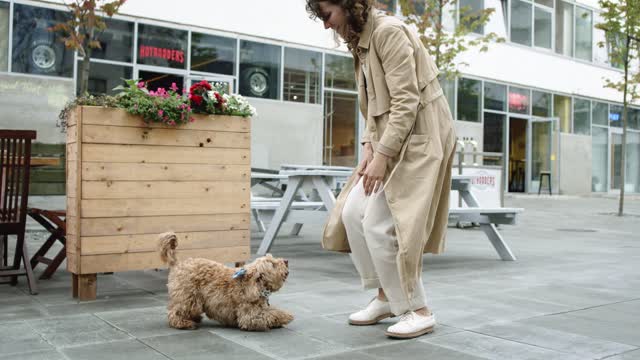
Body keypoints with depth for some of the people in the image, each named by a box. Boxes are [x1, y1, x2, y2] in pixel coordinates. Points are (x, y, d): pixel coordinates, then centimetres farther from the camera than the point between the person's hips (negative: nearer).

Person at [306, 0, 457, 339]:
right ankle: (385, 296, 16)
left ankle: (418, 311, 2)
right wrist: (369, 147, 2)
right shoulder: (361, 41, 14)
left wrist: (382, 156, -23)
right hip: (389, 139, 9)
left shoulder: (388, 32, -14)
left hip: (417, 137, -9)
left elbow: (406, 102, -21)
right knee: (352, 214, 3)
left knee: (379, 224, -12)